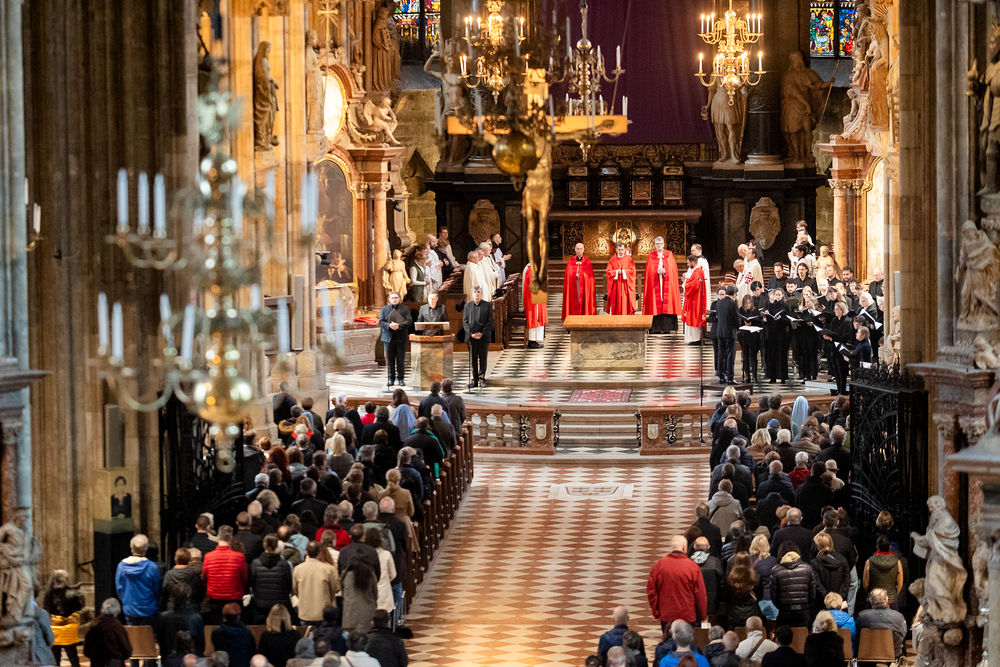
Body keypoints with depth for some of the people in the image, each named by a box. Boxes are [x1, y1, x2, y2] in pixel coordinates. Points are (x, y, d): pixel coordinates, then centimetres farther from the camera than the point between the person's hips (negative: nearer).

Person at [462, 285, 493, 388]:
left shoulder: (488, 305, 5)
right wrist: (471, 333, -8)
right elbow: (465, 322, 6)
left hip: (484, 336, -2)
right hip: (471, 337, 2)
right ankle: (474, 380, 4)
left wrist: (482, 333, -11)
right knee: (472, 359, 1)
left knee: (482, 359, 1)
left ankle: (482, 379, 8)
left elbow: (490, 322, 0)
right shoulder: (468, 306, 11)